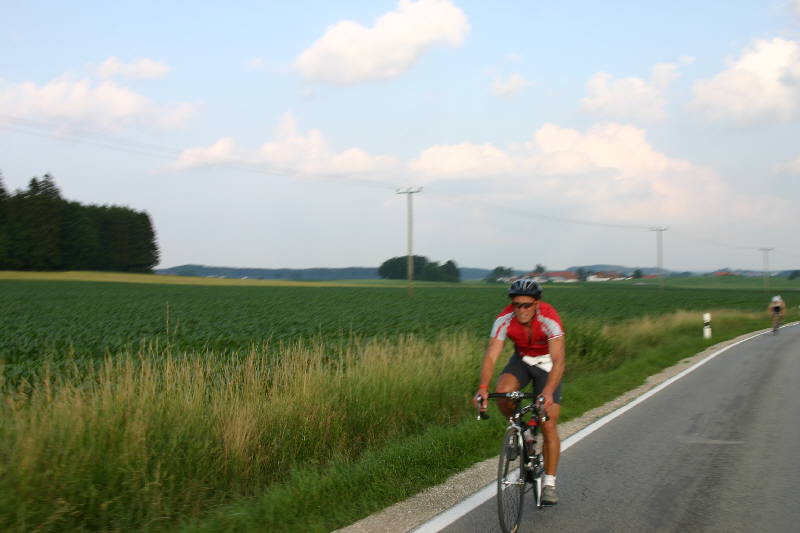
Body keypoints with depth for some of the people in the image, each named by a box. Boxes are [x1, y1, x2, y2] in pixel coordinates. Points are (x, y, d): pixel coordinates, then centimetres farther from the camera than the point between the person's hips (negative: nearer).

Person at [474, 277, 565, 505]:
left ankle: (549, 484, 5)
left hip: (547, 363, -2)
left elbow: (558, 360, -41)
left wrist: (548, 392, -56)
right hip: (522, 360, 2)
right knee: (502, 392, -30)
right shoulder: (504, 320, -26)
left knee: (548, 427, -8)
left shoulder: (549, 319, -34)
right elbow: (490, 356, -30)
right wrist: (483, 388, -46)